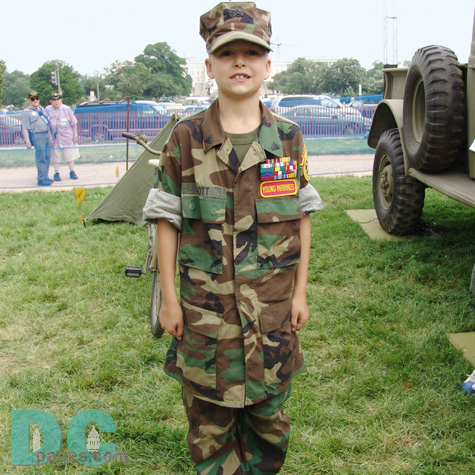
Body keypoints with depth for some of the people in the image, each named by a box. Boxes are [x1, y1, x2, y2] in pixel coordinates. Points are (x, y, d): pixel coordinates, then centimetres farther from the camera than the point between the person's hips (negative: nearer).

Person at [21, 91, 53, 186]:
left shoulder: (42, 110, 21)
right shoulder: (26, 112, -1)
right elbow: (24, 128, -7)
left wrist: (50, 137, 23)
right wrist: (27, 141, -15)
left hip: (46, 135, 7)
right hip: (37, 136, -7)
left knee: (47, 158, 7)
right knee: (41, 158, -11)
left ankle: (45, 177, 14)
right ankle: (41, 179, -12)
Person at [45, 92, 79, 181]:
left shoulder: (67, 109, -9)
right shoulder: (48, 110, -9)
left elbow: (74, 123, 0)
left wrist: (75, 135, 0)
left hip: (67, 136, 0)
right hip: (55, 137, 0)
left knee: (70, 155, 8)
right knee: (56, 156, 5)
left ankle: (72, 172, 21)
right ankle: (56, 173, 15)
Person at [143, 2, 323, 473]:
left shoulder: (288, 137, 0)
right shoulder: (186, 139, -6)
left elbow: (301, 218, 5)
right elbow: (167, 221, -2)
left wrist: (300, 292, 5)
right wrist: (168, 298, -3)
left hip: (272, 304, 2)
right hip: (204, 305, -1)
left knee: (268, 410, 17)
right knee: (208, 413, 12)